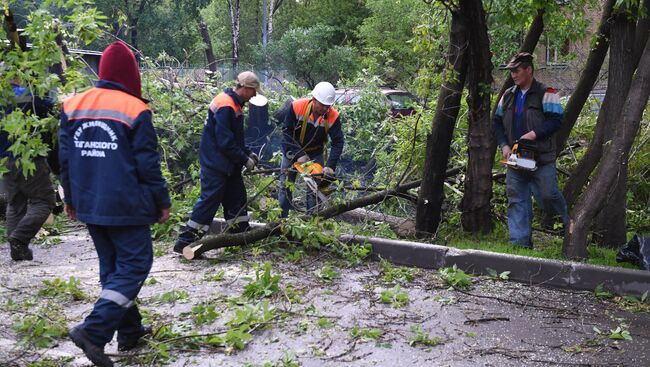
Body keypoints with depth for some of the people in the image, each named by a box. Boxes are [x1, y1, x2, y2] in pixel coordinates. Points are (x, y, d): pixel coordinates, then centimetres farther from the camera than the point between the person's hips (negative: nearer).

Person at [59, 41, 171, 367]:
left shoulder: (74, 106, 5)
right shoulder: (134, 110, -12)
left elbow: (65, 157, 9)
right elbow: (148, 164, -10)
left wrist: (71, 198, 19)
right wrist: (162, 202, 0)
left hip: (89, 205, 7)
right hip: (126, 206, -6)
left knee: (111, 266, 17)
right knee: (134, 265, 1)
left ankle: (130, 331, 24)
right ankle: (94, 331, -12)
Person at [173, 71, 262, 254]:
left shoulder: (235, 105, 13)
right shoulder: (225, 106, -20)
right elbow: (225, 141, -23)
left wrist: (248, 153, 12)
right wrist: (244, 159, -15)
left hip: (227, 163, 10)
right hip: (215, 162, -10)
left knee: (237, 196, 14)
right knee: (210, 199, -10)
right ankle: (185, 241, -5)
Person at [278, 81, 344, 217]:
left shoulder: (333, 116, -24)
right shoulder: (297, 107, -27)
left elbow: (338, 142, -22)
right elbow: (286, 132, -21)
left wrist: (330, 166, -33)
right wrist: (298, 155, -27)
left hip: (315, 154, 1)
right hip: (292, 151, 0)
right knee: (285, 187, 4)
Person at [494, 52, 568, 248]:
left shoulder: (546, 94, -4)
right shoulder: (508, 96, 14)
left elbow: (555, 121, -10)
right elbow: (497, 123, 16)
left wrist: (534, 134, -21)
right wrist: (504, 146, 2)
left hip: (542, 159, -5)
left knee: (548, 194, -6)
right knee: (517, 201, 3)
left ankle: (571, 222, 23)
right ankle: (520, 242, 7)